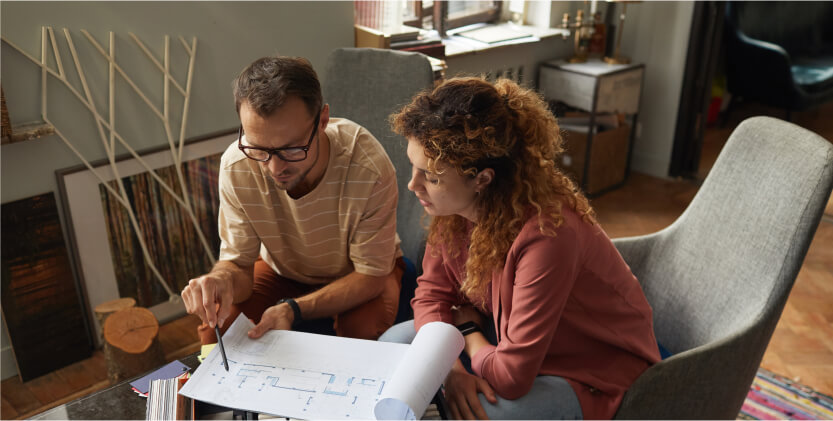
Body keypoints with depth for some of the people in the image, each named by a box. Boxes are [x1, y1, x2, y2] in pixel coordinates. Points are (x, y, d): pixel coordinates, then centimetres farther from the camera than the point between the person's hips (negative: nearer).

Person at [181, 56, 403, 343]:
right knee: (216, 326, -20)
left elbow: (370, 274, -24)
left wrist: (294, 309, -38)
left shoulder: (368, 168, -35)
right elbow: (238, 263, -16)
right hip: (281, 271, 2)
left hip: (354, 274, -2)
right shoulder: (236, 166, -26)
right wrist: (223, 278, -43)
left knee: (361, 329, -32)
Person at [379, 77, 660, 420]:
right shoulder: (452, 205, -14)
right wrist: (451, 367, -21)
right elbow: (431, 294, -3)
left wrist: (467, 327, -12)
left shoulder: (547, 233, -37)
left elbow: (511, 375, -32)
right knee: (394, 343, -7)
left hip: (591, 378, -6)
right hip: (509, 334, 7)